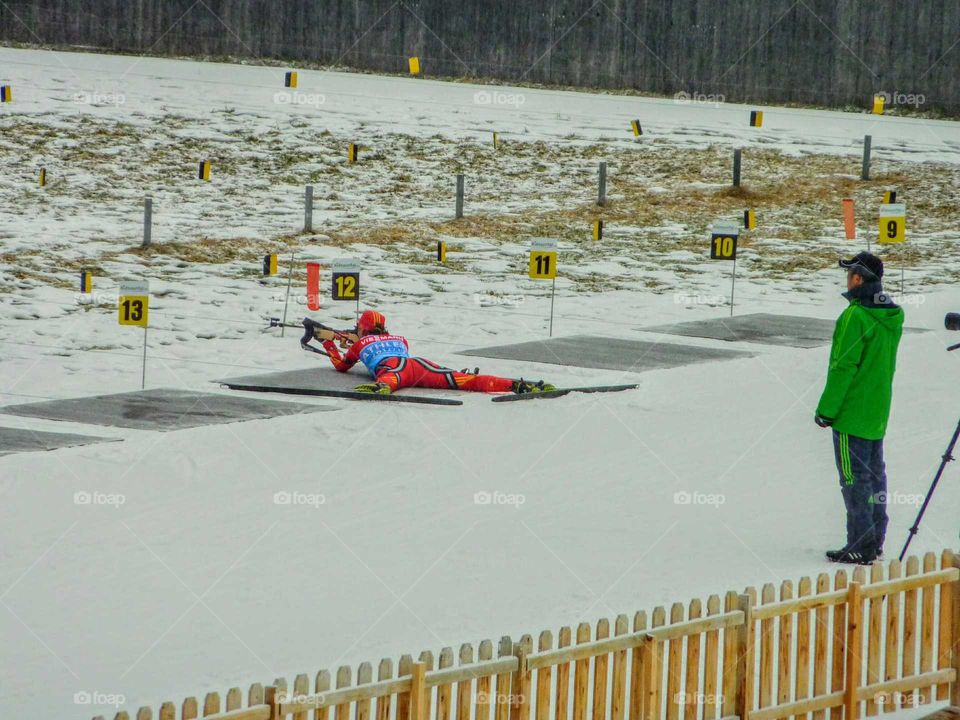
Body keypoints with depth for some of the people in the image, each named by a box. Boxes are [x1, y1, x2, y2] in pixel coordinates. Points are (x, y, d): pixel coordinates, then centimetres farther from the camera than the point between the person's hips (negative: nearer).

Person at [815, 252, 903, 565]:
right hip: (879, 412, 9)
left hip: (852, 412, -9)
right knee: (874, 474, 15)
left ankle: (860, 545, -5)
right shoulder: (892, 316, 7)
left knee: (854, 477, -5)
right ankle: (875, 541, 20)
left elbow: (843, 367, -19)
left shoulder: (856, 316, -19)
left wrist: (826, 409, -13)